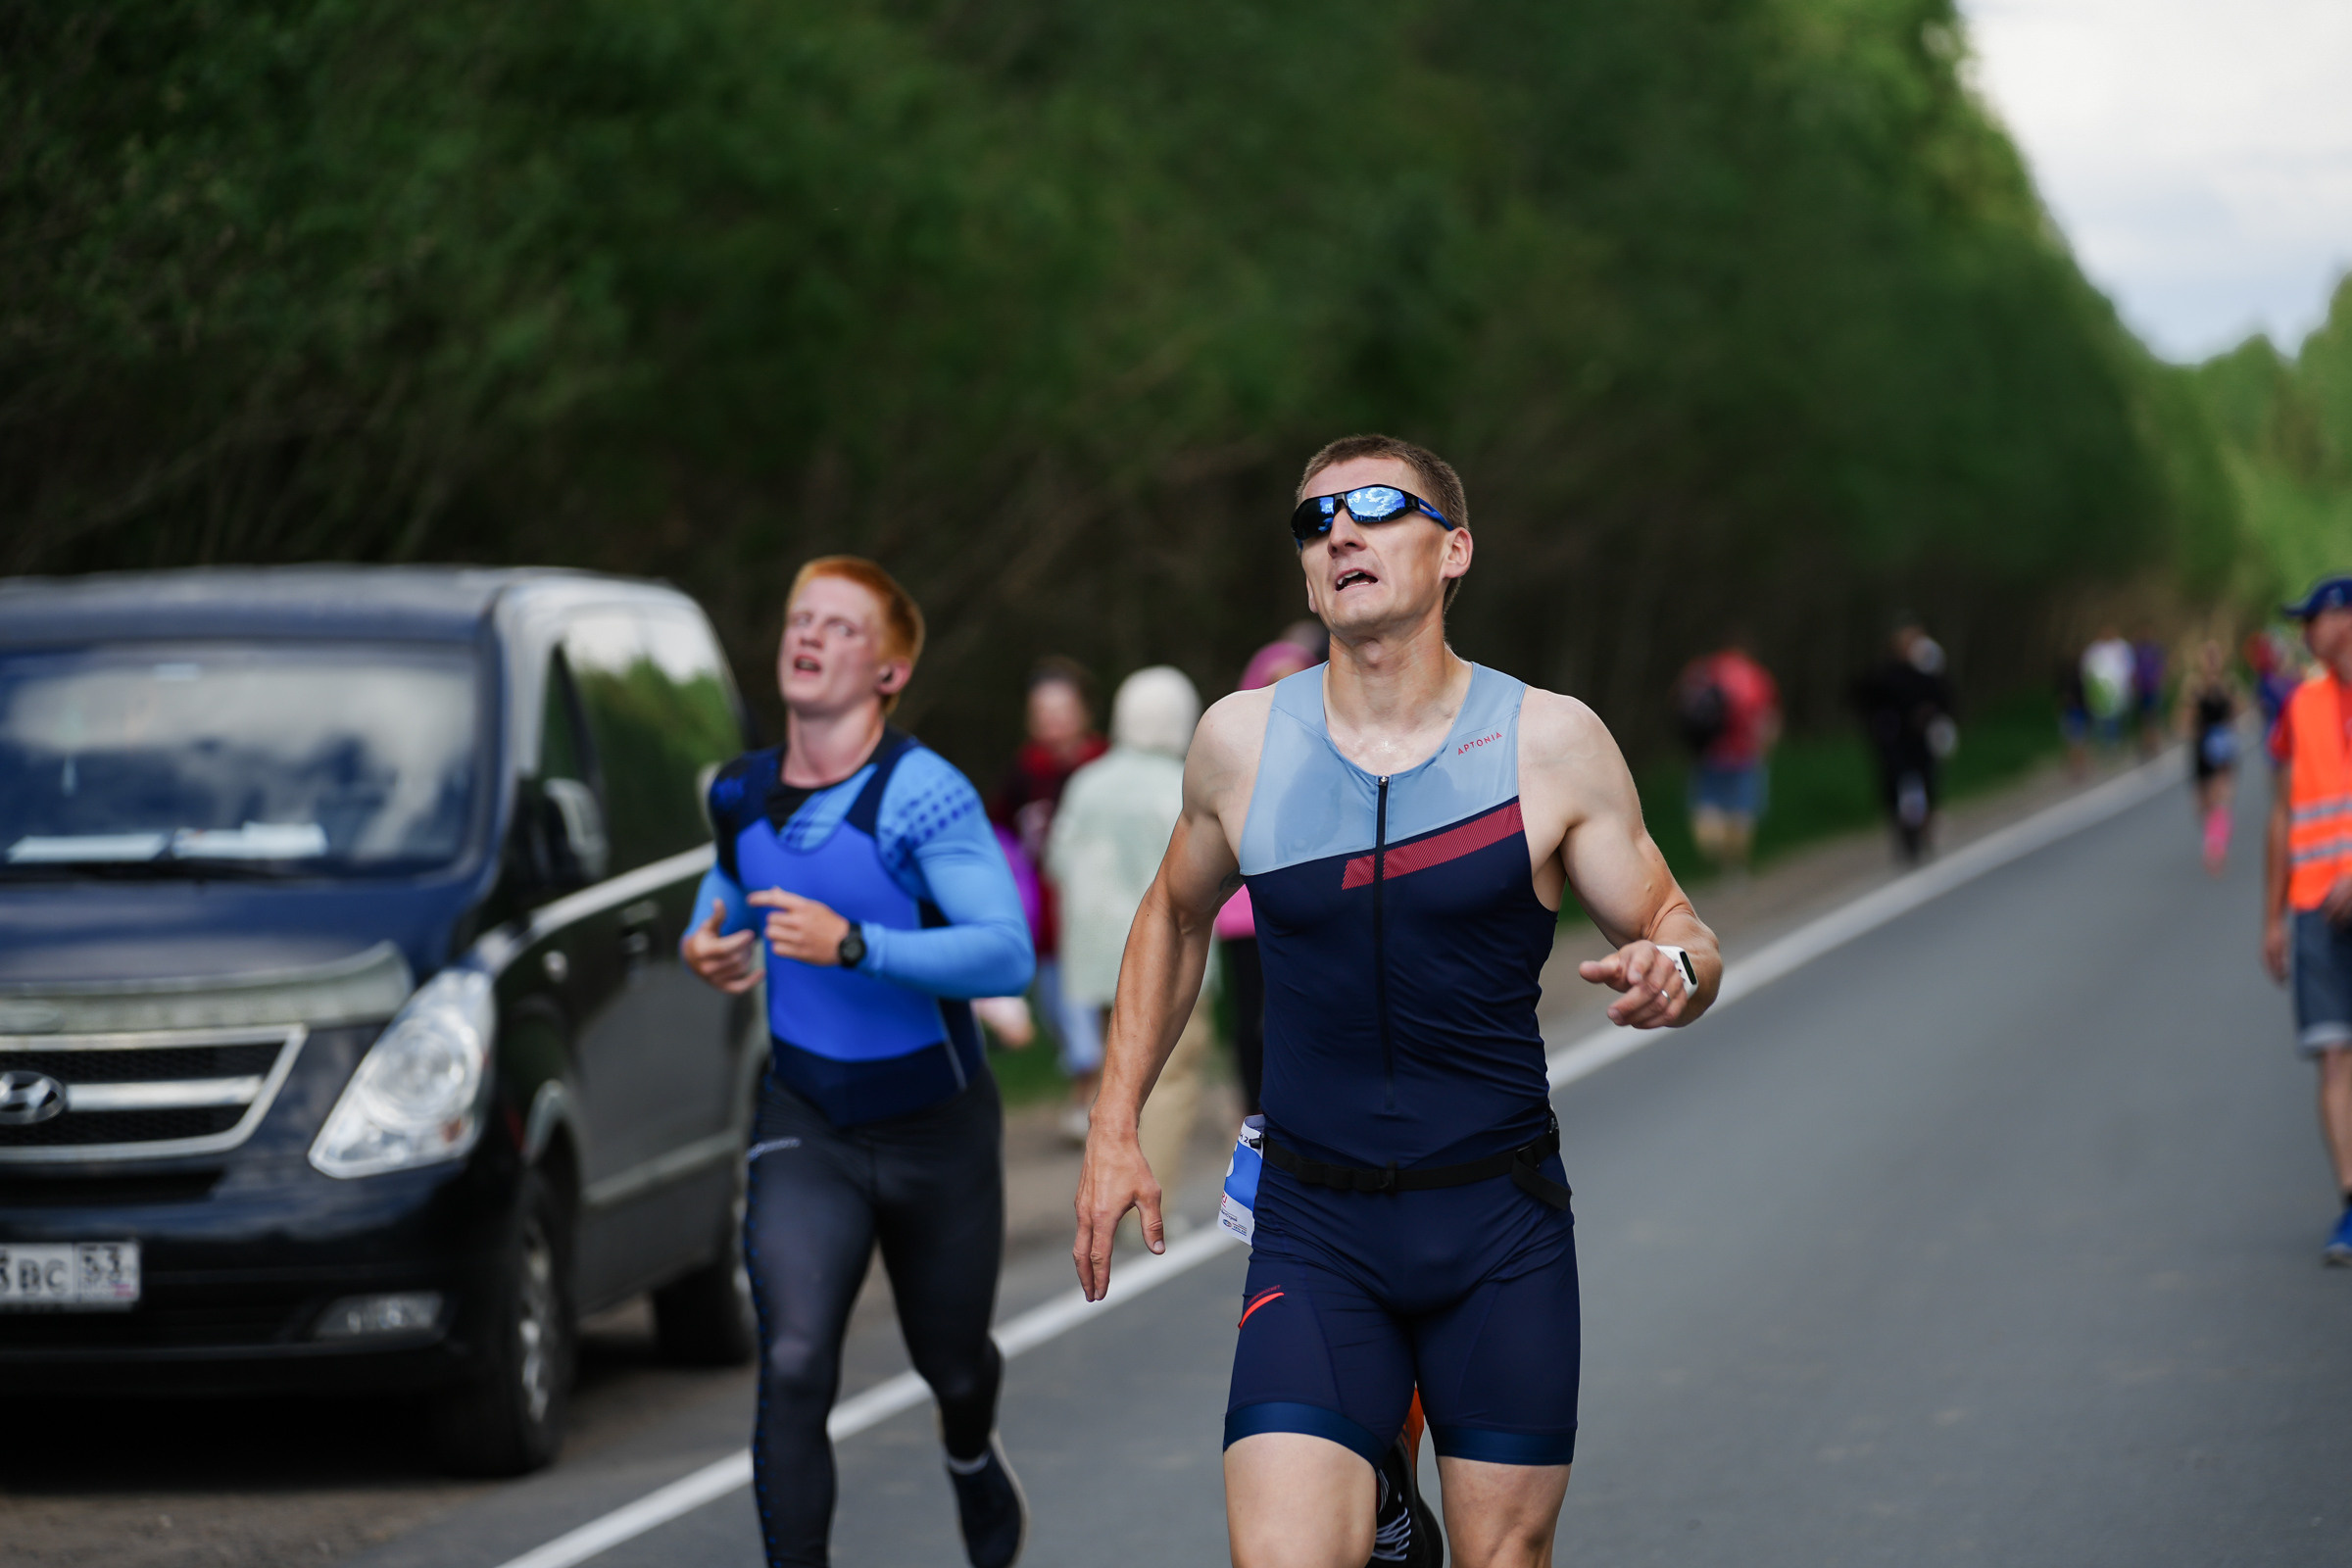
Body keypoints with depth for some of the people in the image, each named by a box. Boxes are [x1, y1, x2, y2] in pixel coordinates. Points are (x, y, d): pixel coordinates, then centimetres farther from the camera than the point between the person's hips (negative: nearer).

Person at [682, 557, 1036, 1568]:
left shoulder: (922, 794, -20)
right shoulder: (740, 794, -2)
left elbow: (1008, 953, -30)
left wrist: (851, 945, -39)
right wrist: (706, 944, -2)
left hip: (936, 1129, -2)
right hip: (804, 1124, 2)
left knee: (952, 1365, 18)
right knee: (794, 1367, -19)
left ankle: (972, 1461, 55)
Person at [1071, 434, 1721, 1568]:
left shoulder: (1551, 740, -4)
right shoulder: (1241, 741, 1)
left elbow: (1673, 928, 3)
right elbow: (1175, 916, 18)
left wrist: (1672, 971, -21)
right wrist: (1113, 1130, 13)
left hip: (1500, 1230, 0)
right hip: (1314, 1231, 0)